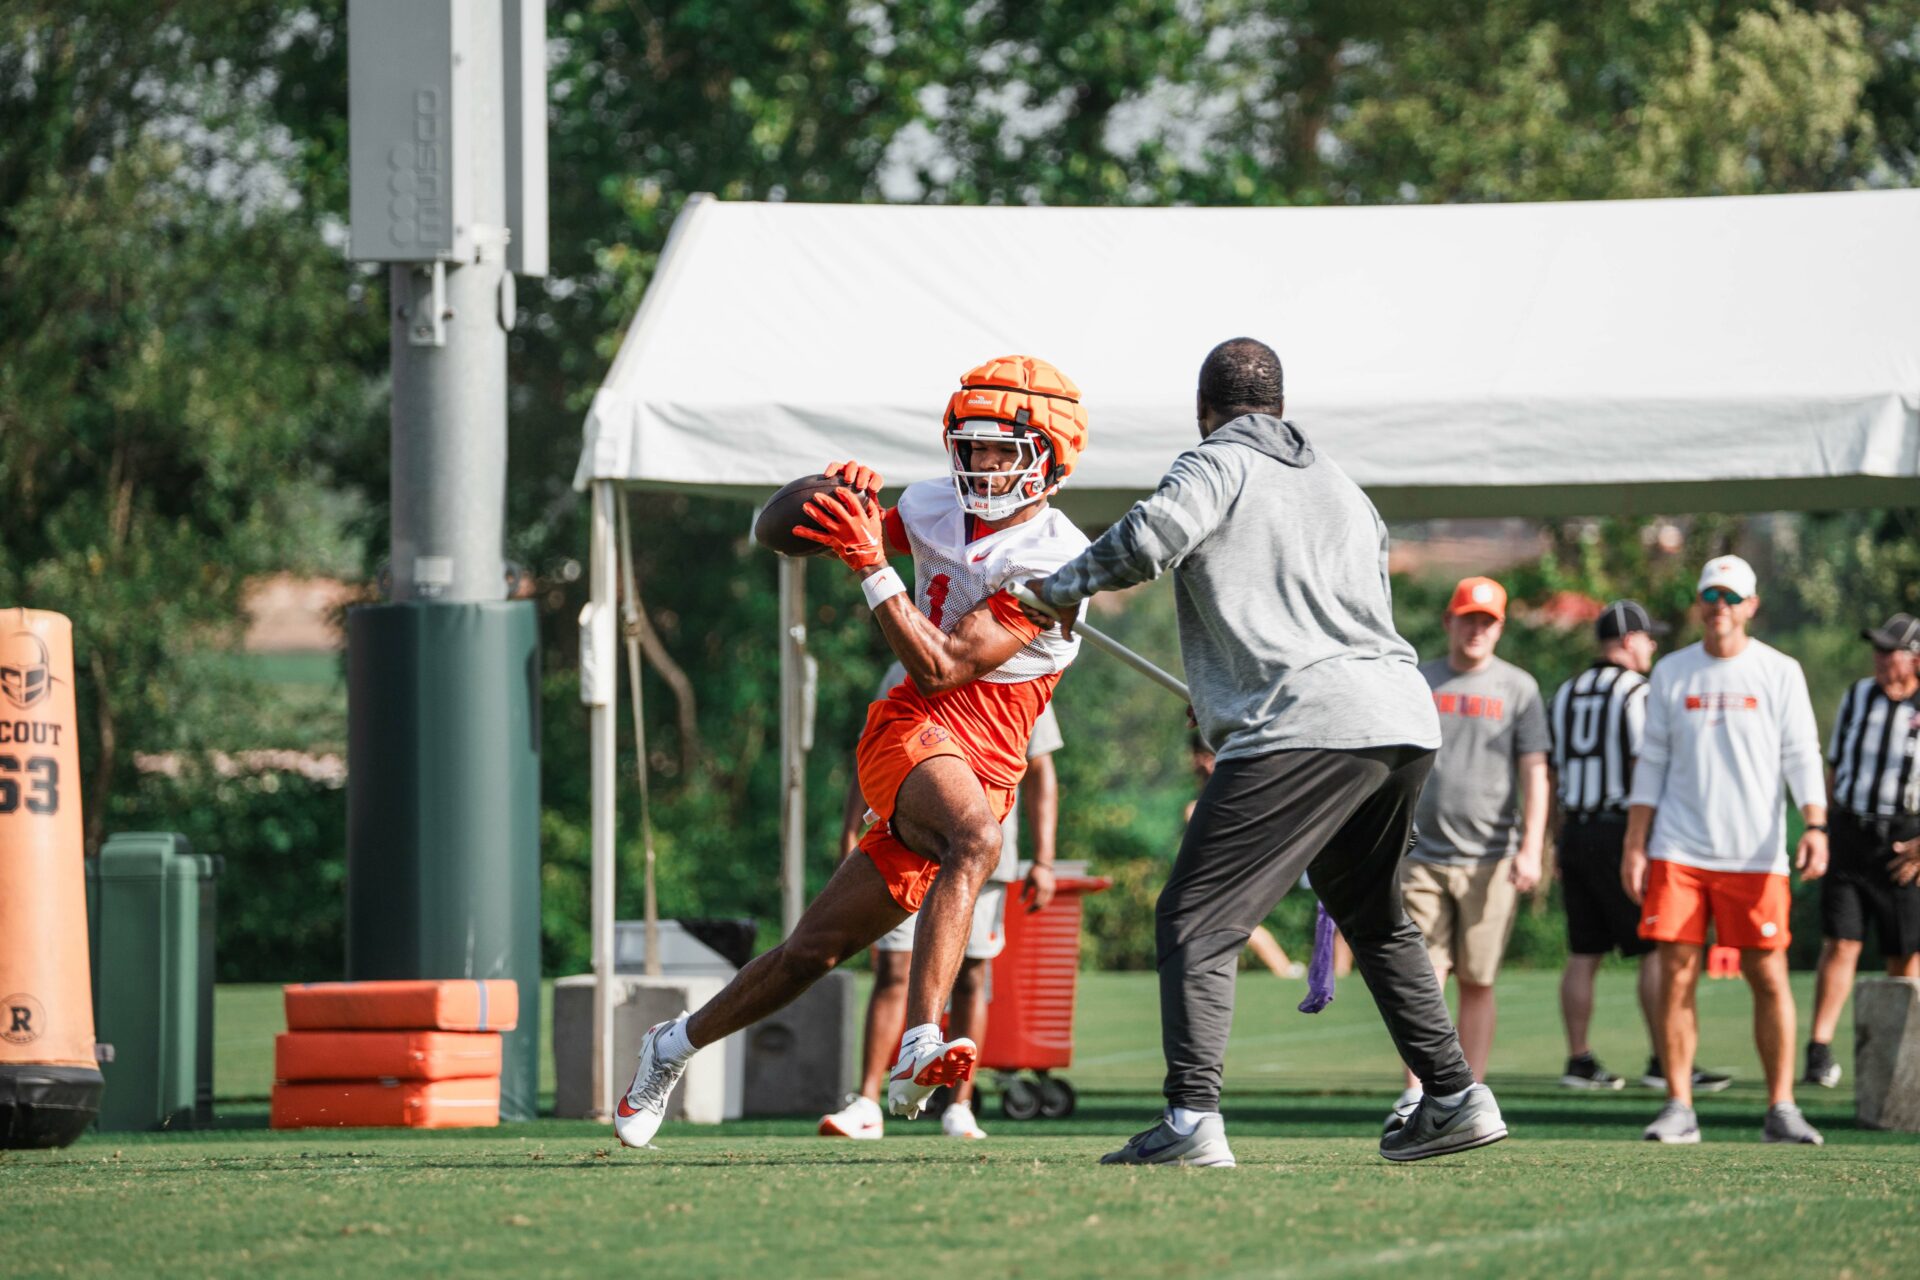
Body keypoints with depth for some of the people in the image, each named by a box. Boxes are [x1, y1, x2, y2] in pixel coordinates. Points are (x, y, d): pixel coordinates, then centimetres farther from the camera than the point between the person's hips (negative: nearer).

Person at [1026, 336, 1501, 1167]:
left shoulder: (1219, 466, 3)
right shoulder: (1339, 484, 26)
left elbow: (1151, 537, -17)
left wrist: (1061, 589, 1)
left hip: (1306, 725, -8)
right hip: (1405, 719, 8)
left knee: (1197, 919, -7)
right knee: (1372, 917, 27)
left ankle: (1192, 1119, -21)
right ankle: (1455, 1098, 24)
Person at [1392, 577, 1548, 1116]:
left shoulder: (1518, 688, 6)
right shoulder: (1417, 682, 11)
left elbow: (1534, 774, 1)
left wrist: (1531, 849, -11)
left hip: (1490, 859, -1)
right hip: (1423, 854, 1)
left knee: (1477, 982, 0)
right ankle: (1415, 1095, -6)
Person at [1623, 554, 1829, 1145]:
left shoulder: (1780, 673, 5)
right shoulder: (1671, 673, 10)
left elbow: (1801, 756, 0)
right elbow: (1652, 763, 12)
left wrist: (1816, 826, -15)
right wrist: (1634, 845, 5)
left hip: (1756, 854, -1)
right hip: (1679, 852, 1)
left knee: (1769, 978, -3)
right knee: (1677, 975, -4)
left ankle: (1781, 1108, 3)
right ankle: (1678, 1108, 1)